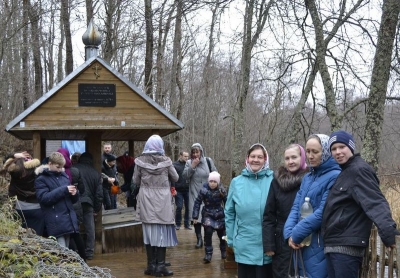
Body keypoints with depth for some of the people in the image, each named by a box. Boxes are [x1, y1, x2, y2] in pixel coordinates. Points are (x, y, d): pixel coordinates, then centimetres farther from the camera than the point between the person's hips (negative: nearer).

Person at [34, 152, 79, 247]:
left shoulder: (64, 176, 17)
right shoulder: (41, 179, 1)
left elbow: (74, 200, 22)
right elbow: (44, 198, -14)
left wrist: (74, 193, -3)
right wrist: (64, 190, -17)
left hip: (68, 218, 6)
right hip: (55, 221, -6)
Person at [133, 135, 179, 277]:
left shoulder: (140, 161, -4)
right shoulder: (166, 160, -6)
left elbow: (136, 181, 4)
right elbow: (175, 178, 4)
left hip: (146, 200, 1)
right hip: (162, 199, -1)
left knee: (149, 231, 8)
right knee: (162, 231, 4)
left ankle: (151, 265, 12)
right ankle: (160, 265, 3)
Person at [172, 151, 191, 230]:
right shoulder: (175, 165, -2)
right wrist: (173, 189, -13)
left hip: (187, 190, 3)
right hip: (179, 190, -3)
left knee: (188, 207, 5)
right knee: (179, 207, -2)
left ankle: (187, 223, 15)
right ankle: (177, 224, 12)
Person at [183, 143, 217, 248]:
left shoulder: (208, 161, 1)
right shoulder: (189, 163, 3)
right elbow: (185, 176, -6)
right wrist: (193, 166, -15)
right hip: (194, 194, 1)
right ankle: (199, 239, 7)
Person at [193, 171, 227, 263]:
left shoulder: (221, 191, -11)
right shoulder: (204, 190, -14)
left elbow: (227, 203, -2)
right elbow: (197, 202, -9)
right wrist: (195, 216, -10)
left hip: (220, 215, 1)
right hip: (208, 215, -1)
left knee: (222, 234, 12)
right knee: (208, 233, -16)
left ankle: (223, 251, 37)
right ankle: (208, 254, -6)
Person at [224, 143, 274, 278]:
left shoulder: (273, 181, -4)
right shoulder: (237, 182, 2)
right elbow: (229, 213, 8)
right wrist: (231, 239, 7)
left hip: (267, 246, -2)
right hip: (244, 247, 2)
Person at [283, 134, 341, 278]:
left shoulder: (335, 177, -10)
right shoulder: (307, 178, 16)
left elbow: (323, 212, -18)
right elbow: (296, 207, 10)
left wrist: (297, 234, -14)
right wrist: (290, 233, -7)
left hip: (320, 247, -7)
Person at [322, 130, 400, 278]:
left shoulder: (358, 170, -11)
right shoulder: (343, 172, 18)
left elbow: (375, 202, -25)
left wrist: (388, 231, -39)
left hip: (347, 246, -10)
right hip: (334, 245, 10)